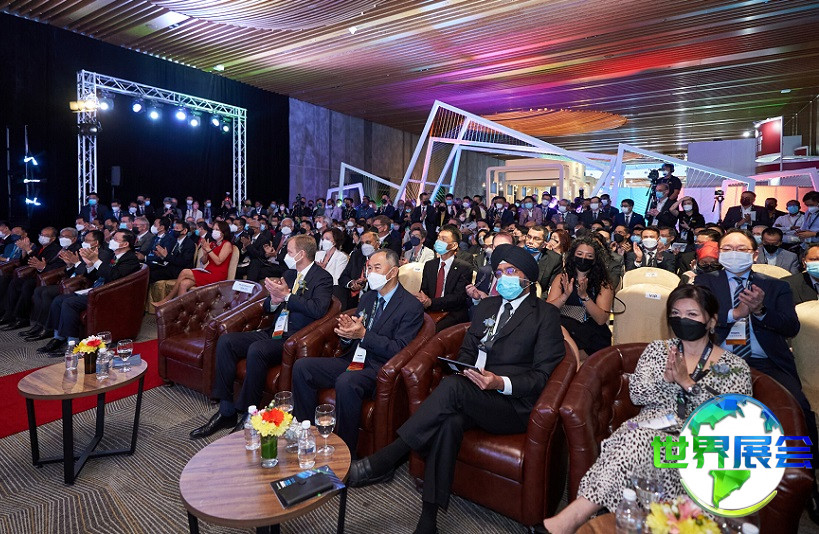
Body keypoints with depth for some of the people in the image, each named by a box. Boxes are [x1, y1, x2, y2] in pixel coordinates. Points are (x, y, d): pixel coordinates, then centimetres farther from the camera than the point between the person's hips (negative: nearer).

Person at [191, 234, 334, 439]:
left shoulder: (323, 278, -5)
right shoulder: (288, 274, 19)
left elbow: (318, 309, -23)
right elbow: (267, 307, 20)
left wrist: (286, 295, -15)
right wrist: (274, 299, -4)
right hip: (273, 332, 8)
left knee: (256, 350, -33)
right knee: (225, 341, -8)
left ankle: (248, 416, -15)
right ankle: (226, 411, -5)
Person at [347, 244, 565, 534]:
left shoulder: (545, 314, 2)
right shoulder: (486, 306, 19)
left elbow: (542, 374, -4)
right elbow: (467, 352, 21)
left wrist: (502, 383, -21)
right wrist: (465, 369, -3)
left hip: (513, 405, -4)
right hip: (472, 398, 4)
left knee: (453, 386, -33)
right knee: (450, 421, -32)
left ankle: (382, 462, -29)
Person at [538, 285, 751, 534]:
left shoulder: (735, 367, 8)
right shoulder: (657, 349, 15)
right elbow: (636, 393, 5)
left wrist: (687, 382, -13)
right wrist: (667, 379, -12)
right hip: (646, 431, 3)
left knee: (639, 442, -35)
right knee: (635, 439, -35)